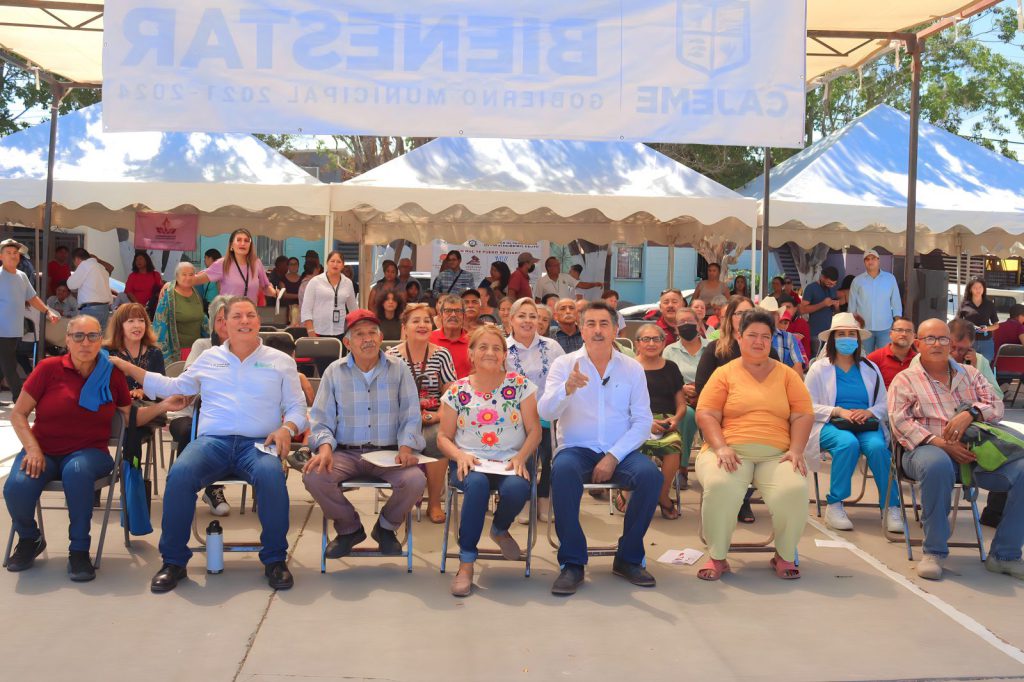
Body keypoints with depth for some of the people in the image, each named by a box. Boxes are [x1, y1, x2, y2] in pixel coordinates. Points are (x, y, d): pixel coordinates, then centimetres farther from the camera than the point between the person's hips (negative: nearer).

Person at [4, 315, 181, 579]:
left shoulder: (112, 374, 3)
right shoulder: (49, 368, -3)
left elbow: (130, 418, 15)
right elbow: (18, 414, 2)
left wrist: (163, 406, 1)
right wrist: (32, 449, -11)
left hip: (89, 452, 0)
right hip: (44, 451, 1)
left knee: (77, 471, -38)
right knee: (17, 487, -30)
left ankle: (79, 550, -19)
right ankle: (29, 539, 7)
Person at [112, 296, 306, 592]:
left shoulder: (280, 361, 17)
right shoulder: (209, 358, 23)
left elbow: (297, 406, 15)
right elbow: (175, 388, 28)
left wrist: (287, 429, -7)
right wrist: (129, 368, 22)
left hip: (258, 444, -1)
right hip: (212, 441, 2)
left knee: (271, 475, -37)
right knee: (180, 474, -31)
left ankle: (275, 560, -20)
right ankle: (174, 562, -16)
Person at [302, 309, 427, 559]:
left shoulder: (398, 369, 6)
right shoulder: (335, 371, 8)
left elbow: (411, 417, 4)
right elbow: (322, 419, 5)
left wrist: (406, 447, -14)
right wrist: (325, 447, -15)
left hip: (389, 452, -1)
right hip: (345, 453, 1)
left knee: (415, 480, -30)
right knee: (313, 476, -29)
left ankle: (386, 527, 5)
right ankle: (349, 528, 2)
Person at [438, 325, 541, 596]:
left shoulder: (520, 385, 7)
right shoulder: (457, 391, 8)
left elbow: (534, 430, 4)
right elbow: (444, 437, 9)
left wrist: (521, 457, -14)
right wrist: (459, 455, -12)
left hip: (511, 462, 0)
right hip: (470, 463, 0)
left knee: (516, 489, -34)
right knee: (477, 483, -37)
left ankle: (500, 529, 5)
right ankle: (466, 564, -27)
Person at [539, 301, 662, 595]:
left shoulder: (632, 368, 8)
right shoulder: (564, 364, 5)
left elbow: (643, 421, 1)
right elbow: (545, 411, -9)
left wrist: (613, 457, -12)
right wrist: (568, 388, -30)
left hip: (619, 451, 2)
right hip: (577, 449, -1)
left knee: (651, 475, -28)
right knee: (563, 470, -35)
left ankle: (629, 559, -8)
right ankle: (572, 563, -22)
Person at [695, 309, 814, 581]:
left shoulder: (786, 375, 16)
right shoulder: (725, 374, 11)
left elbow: (803, 415, 10)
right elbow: (706, 415, 2)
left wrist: (796, 450, -7)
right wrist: (721, 447, -14)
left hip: (777, 455, 2)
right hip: (732, 453, -1)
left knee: (794, 489, -30)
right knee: (720, 486, -34)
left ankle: (785, 556, -3)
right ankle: (717, 557, -12)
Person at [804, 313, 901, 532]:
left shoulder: (870, 368, 18)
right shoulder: (819, 368, 8)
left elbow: (884, 405, 13)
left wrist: (870, 412, -10)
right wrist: (839, 411, -15)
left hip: (866, 426, 2)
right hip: (830, 426, -2)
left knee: (877, 446, -32)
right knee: (848, 443, -36)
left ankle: (891, 507, -23)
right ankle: (834, 506, -26)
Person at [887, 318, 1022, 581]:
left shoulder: (970, 374, 24)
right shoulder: (905, 380, 11)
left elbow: (996, 406, 13)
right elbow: (900, 421, -4)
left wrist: (970, 414, -10)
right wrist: (940, 444, -17)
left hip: (974, 450, 4)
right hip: (928, 449, -4)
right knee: (937, 465, -41)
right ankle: (934, 552, -24)